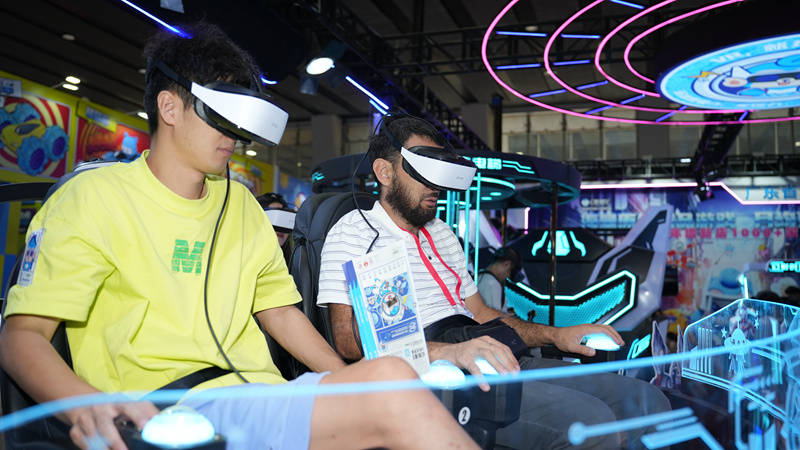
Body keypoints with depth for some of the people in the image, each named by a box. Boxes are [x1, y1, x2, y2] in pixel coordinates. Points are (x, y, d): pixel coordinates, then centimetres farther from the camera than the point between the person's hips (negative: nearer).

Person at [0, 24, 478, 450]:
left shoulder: (240, 203, 19)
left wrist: (353, 383, 8)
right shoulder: (93, 199, 2)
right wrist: (87, 407, -26)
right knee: (390, 383, -30)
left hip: (261, 402, 6)